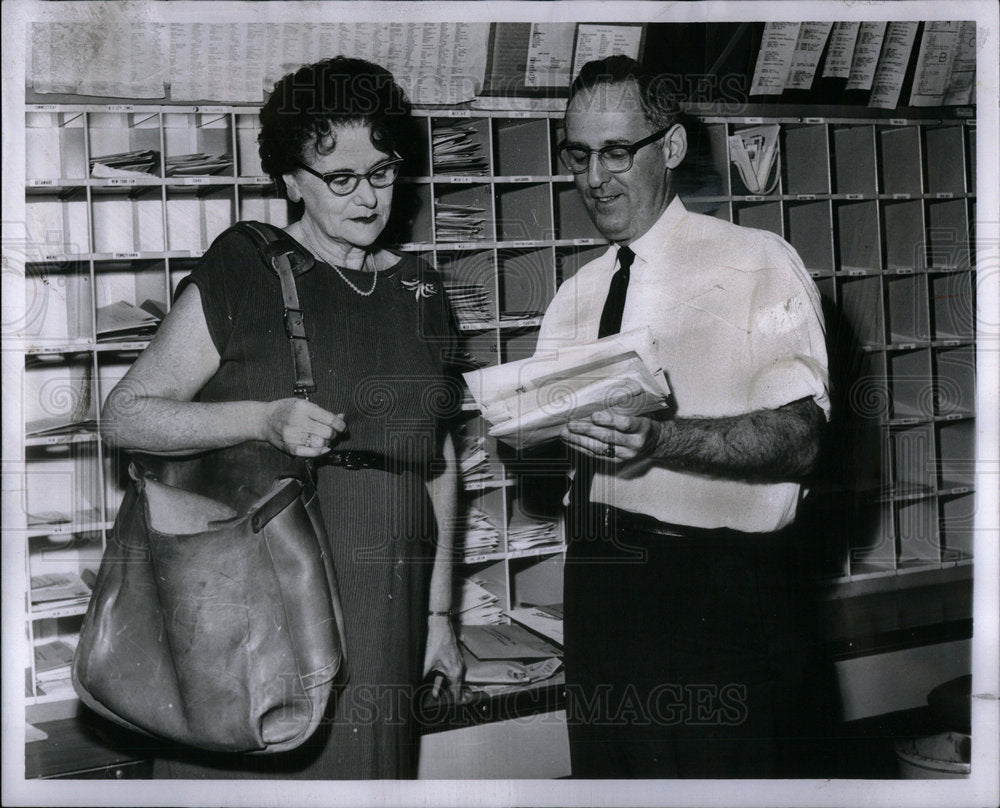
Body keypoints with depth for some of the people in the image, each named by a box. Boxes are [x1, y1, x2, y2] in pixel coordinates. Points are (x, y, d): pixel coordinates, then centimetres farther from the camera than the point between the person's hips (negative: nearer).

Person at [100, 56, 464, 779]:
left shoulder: (419, 290, 10)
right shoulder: (241, 275, -5)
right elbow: (126, 414, -7)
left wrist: (439, 611, 13)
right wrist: (264, 417, -22)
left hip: (383, 614, 4)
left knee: (363, 769, 9)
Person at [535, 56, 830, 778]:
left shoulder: (759, 264, -4)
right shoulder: (576, 295, 14)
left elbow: (799, 438, -16)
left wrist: (660, 439, -30)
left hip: (718, 586, -5)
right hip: (597, 578, 6)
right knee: (606, 775, 15)